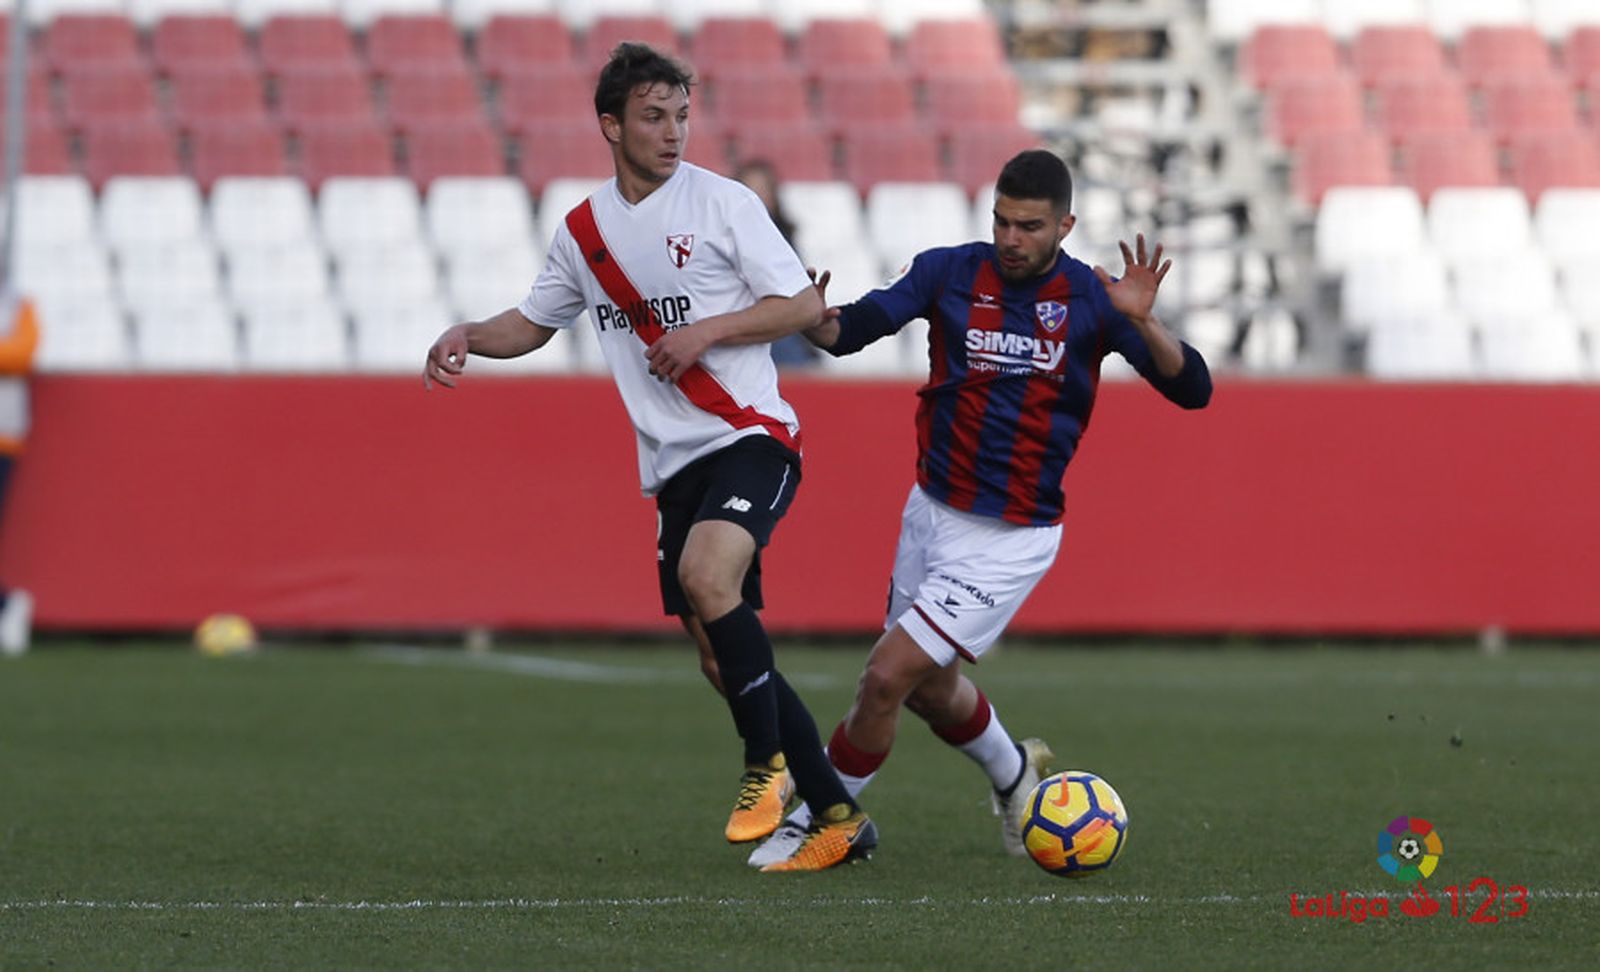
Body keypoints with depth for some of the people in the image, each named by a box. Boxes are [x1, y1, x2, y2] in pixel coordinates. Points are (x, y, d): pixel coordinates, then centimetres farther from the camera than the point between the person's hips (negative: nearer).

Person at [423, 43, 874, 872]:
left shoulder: (722, 203, -3)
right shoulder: (583, 232, 11)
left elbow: (805, 305, -3)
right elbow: (534, 322, 23)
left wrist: (707, 330, -14)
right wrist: (468, 336, 4)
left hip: (751, 437, -6)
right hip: (675, 465, 6)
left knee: (706, 573, -32)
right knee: (722, 659, 4)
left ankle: (768, 765, -16)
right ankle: (837, 817, 14)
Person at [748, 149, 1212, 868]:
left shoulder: (1089, 298, -10)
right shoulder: (950, 271, -4)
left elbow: (1192, 390, -13)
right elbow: (852, 330, -7)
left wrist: (1141, 322, -32)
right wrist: (816, 321, -31)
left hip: (1010, 540, -5)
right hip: (932, 514, 5)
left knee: (888, 675, -13)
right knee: (929, 688, 22)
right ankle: (1014, 773, 52)